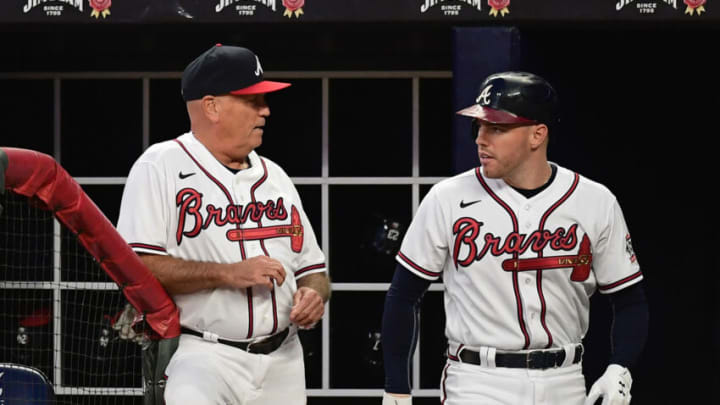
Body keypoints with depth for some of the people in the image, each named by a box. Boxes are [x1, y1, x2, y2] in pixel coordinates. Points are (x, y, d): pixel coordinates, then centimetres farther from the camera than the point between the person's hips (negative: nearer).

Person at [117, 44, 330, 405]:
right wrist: (228, 273, -19)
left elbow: (312, 269, 21)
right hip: (203, 360, -6)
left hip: (281, 363, 6)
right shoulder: (159, 168, -4)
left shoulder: (274, 176, 17)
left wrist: (314, 294, -3)